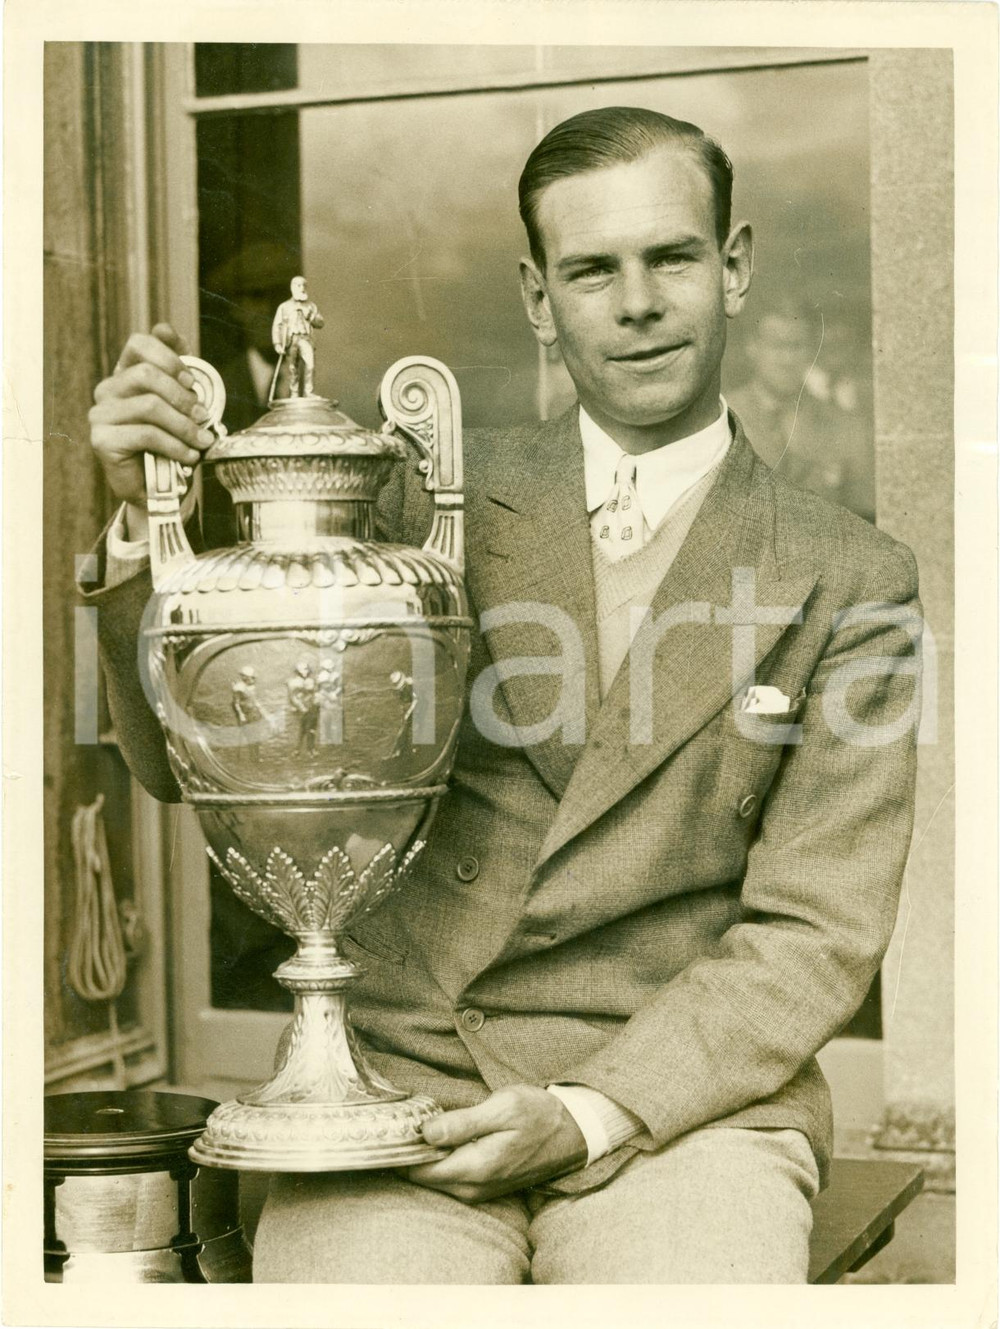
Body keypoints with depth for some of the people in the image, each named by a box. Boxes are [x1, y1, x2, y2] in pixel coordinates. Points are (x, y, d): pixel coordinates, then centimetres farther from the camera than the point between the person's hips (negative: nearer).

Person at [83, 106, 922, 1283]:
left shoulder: (852, 586, 4)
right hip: (401, 1081, 1)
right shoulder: (436, 502, 9)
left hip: (679, 1100, -1)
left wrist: (588, 1117, -13)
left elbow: (813, 938, 0)